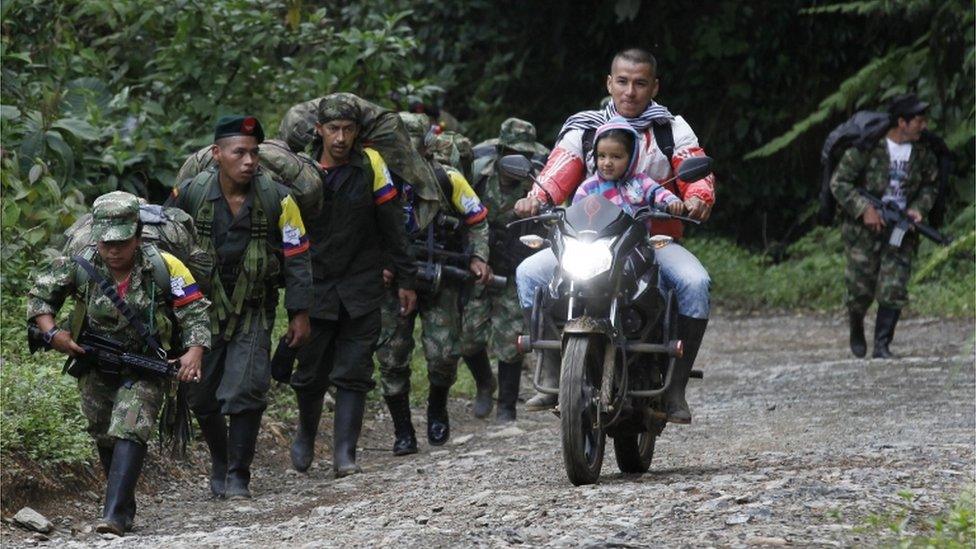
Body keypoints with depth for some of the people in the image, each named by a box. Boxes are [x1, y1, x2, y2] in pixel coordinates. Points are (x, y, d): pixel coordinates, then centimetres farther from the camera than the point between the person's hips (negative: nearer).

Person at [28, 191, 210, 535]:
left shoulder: (162, 268, -20)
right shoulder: (79, 266, -16)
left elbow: (195, 311, -12)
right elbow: (40, 294, -2)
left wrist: (194, 352, -28)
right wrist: (51, 333, -17)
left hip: (145, 370, -3)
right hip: (95, 368, 4)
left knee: (130, 431, -22)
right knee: (105, 438, 15)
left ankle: (114, 516, -28)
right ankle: (123, 505, 35)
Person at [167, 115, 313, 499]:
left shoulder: (276, 198, -12)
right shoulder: (189, 193, -10)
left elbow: (297, 258, -4)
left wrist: (300, 313, -5)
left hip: (253, 311, -1)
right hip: (202, 307, 2)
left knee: (245, 392, -13)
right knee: (202, 396, 7)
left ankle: (238, 477, -2)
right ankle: (219, 464, 31)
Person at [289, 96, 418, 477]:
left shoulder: (370, 165, -4)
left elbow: (391, 227, 3)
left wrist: (405, 280, 5)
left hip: (361, 286, 0)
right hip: (313, 285, 0)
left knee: (353, 374, -5)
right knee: (310, 373, 7)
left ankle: (345, 454, -4)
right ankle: (306, 434, 33)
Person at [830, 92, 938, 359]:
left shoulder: (923, 153, -1)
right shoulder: (867, 148, -15)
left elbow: (929, 186, 15)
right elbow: (838, 182, -11)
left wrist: (919, 208, -5)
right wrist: (864, 209, -21)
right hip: (865, 228, -3)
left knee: (893, 290, -9)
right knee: (861, 289, 3)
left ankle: (882, 345, -2)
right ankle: (856, 328, 34)